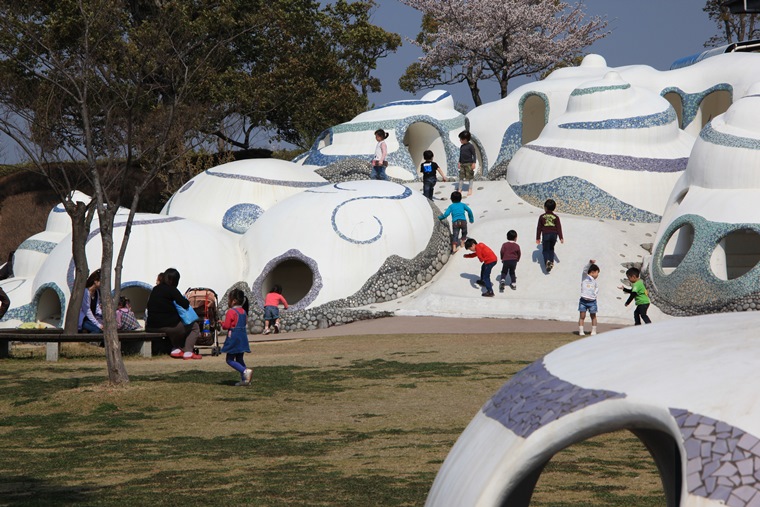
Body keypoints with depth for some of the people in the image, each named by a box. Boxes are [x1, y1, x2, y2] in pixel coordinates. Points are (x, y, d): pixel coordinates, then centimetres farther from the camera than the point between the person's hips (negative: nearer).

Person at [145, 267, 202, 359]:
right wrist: (186, 300, 10)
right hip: (166, 326, -8)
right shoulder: (171, 290, -11)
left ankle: (176, 349, 29)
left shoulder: (155, 290, 10)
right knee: (195, 327, 10)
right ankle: (188, 352, -1)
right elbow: (185, 305, -14)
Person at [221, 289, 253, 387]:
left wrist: (222, 324, 5)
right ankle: (244, 379, 10)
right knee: (239, 359, 16)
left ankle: (245, 371, -21)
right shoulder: (243, 311, 9)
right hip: (243, 337, 8)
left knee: (230, 360, -1)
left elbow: (226, 326, -18)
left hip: (233, 338, -8)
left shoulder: (231, 312, -15)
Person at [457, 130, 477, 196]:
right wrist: (459, 162, 17)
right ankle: (459, 189, 11)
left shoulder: (470, 146, -10)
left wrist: (474, 163, -14)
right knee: (461, 176, 6)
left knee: (470, 177, 2)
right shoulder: (461, 147, 10)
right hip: (462, 164, 6)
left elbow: (474, 155, -9)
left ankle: (470, 190, 10)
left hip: (469, 164, -6)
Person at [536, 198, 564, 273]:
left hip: (545, 235, -2)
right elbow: (559, 228, -2)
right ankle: (551, 262, 19)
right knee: (551, 249, 24)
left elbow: (539, 228, 2)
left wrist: (538, 238, 9)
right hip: (554, 235, 2)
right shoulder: (556, 217, 1)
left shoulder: (542, 217, -1)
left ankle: (547, 261, -24)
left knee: (545, 250, 3)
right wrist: (561, 238, 1)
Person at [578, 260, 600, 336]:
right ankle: (581, 331, 3)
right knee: (582, 316, -1)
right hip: (583, 300, -4)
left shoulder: (594, 281, 10)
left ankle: (593, 331, 18)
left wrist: (595, 294, 5)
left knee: (593, 316, 8)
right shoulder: (584, 277, -2)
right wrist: (590, 263, -33)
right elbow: (585, 269, -19)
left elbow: (597, 288, 24)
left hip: (592, 301, 4)